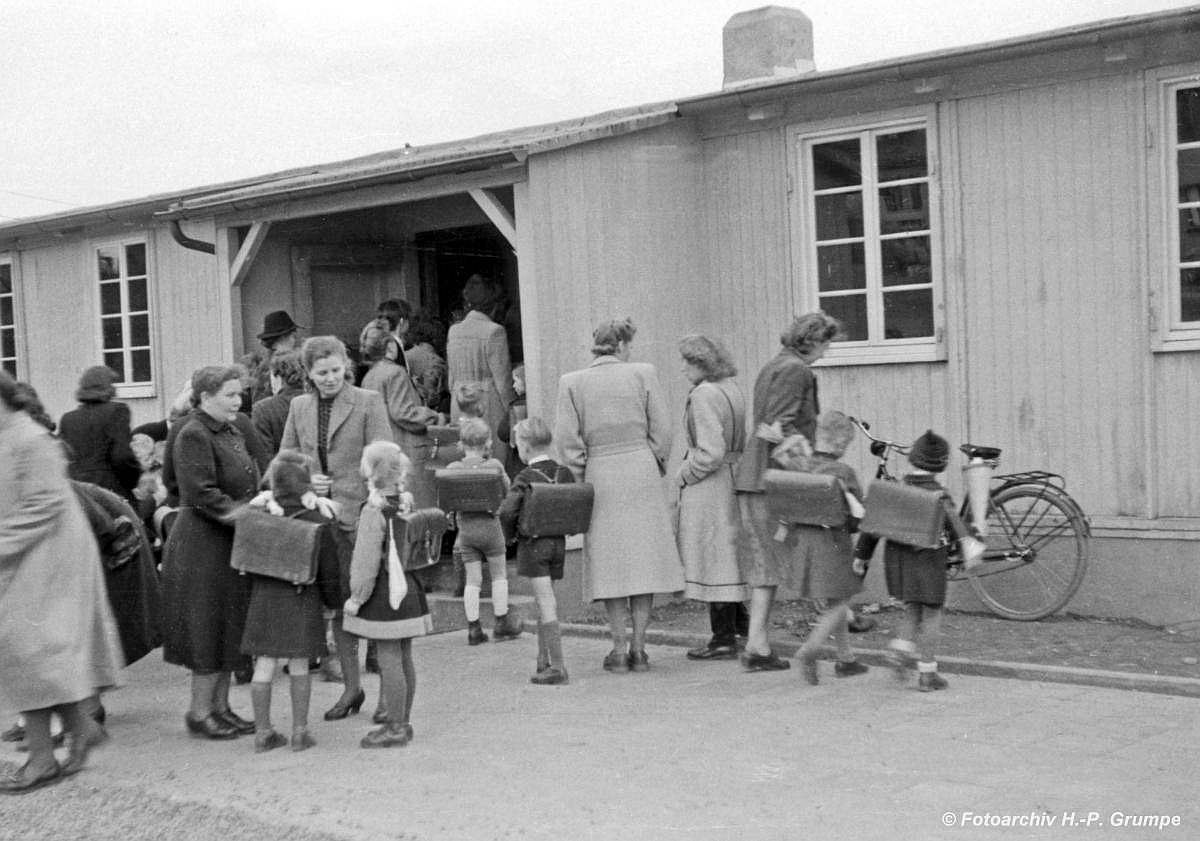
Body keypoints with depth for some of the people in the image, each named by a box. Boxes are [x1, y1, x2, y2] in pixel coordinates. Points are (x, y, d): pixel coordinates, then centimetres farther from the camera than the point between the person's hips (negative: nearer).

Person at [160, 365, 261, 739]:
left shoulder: (233, 433, 14)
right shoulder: (193, 436, -14)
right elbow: (202, 495, -22)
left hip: (232, 542, 9)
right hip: (203, 544, -9)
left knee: (230, 627, 13)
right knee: (209, 627, -1)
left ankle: (220, 706, 22)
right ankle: (199, 711, 10)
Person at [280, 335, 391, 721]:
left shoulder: (368, 402, -2)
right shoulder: (299, 407, 13)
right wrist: (303, 480, -4)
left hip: (360, 516, -5)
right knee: (339, 604, 12)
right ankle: (352, 686, 24)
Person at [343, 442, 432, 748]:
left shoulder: (374, 511, -18)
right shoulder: (407, 502, 6)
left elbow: (367, 561, -18)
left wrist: (356, 596, -9)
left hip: (384, 593, -9)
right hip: (408, 587, 9)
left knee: (389, 660, -3)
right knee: (404, 657, 15)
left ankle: (396, 727, 2)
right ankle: (402, 720, 24)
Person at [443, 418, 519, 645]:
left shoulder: (453, 469, -4)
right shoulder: (494, 466, -9)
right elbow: (507, 490, 5)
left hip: (465, 528, 2)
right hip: (489, 525, -2)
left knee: (473, 580, 7)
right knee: (499, 575, 13)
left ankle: (473, 628, 7)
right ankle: (502, 623, 19)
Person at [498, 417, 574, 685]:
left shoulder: (525, 478, -14)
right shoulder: (565, 473, 3)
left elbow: (507, 511, -23)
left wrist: (510, 535, -6)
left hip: (533, 544, -6)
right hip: (558, 543, 6)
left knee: (547, 604, -6)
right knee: (545, 602, 16)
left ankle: (558, 667, -7)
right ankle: (543, 661, 22)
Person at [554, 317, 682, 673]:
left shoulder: (572, 383, 0)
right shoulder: (643, 374, -1)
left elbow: (567, 440, -3)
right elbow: (661, 431, -1)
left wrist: (580, 479, 8)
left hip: (600, 476, 1)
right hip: (642, 474, 0)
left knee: (610, 562, 7)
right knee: (644, 556, 6)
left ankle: (619, 649, 6)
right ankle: (638, 648, 7)